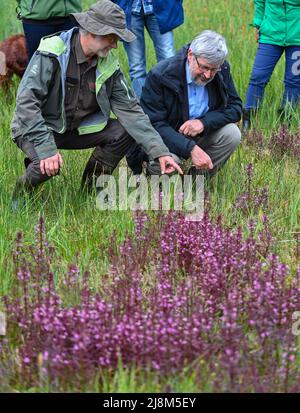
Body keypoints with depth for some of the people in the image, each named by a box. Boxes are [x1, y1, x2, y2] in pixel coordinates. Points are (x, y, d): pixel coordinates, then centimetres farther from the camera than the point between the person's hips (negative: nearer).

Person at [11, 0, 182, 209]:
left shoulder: (108, 63, -6)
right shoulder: (52, 53, -25)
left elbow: (129, 108, -6)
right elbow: (26, 100, -30)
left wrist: (160, 151, -15)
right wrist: (46, 148, -39)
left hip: (77, 127, 6)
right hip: (36, 127, -6)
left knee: (125, 132, -12)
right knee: (48, 164, -35)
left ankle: (90, 189, 6)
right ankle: (21, 194, -1)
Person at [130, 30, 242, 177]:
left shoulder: (222, 71, -8)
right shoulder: (160, 75, -23)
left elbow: (235, 107, -4)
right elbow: (153, 124, -25)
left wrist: (204, 122, -25)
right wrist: (191, 148, -37)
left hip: (201, 134, 5)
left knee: (232, 134, -20)